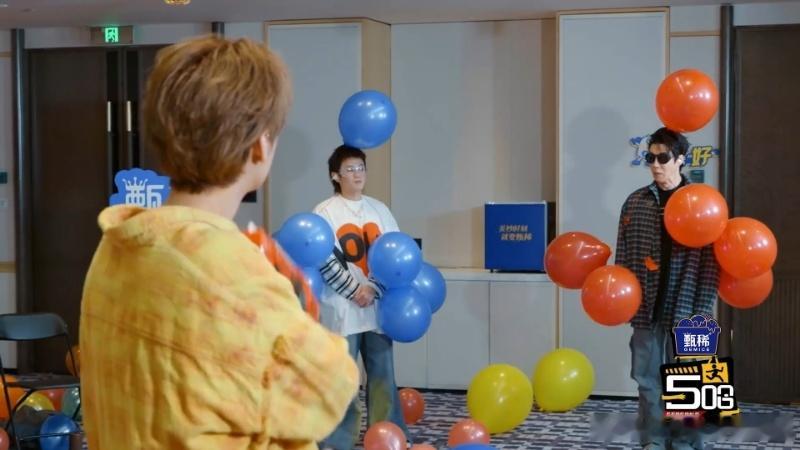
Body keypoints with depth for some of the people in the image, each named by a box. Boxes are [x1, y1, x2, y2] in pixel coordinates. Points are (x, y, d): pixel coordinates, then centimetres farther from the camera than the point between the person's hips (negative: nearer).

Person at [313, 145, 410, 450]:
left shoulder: (379, 210, 10)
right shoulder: (325, 212, -1)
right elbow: (324, 261, -8)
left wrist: (374, 289, -8)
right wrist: (355, 291, -13)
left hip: (377, 306, 3)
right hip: (341, 308, -3)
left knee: (383, 373, 7)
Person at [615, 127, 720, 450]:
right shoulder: (636, 201, 5)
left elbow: (711, 261, -4)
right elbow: (623, 254, 7)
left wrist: (702, 311, -9)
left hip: (684, 308, -2)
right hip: (646, 307, 2)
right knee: (648, 379, 8)